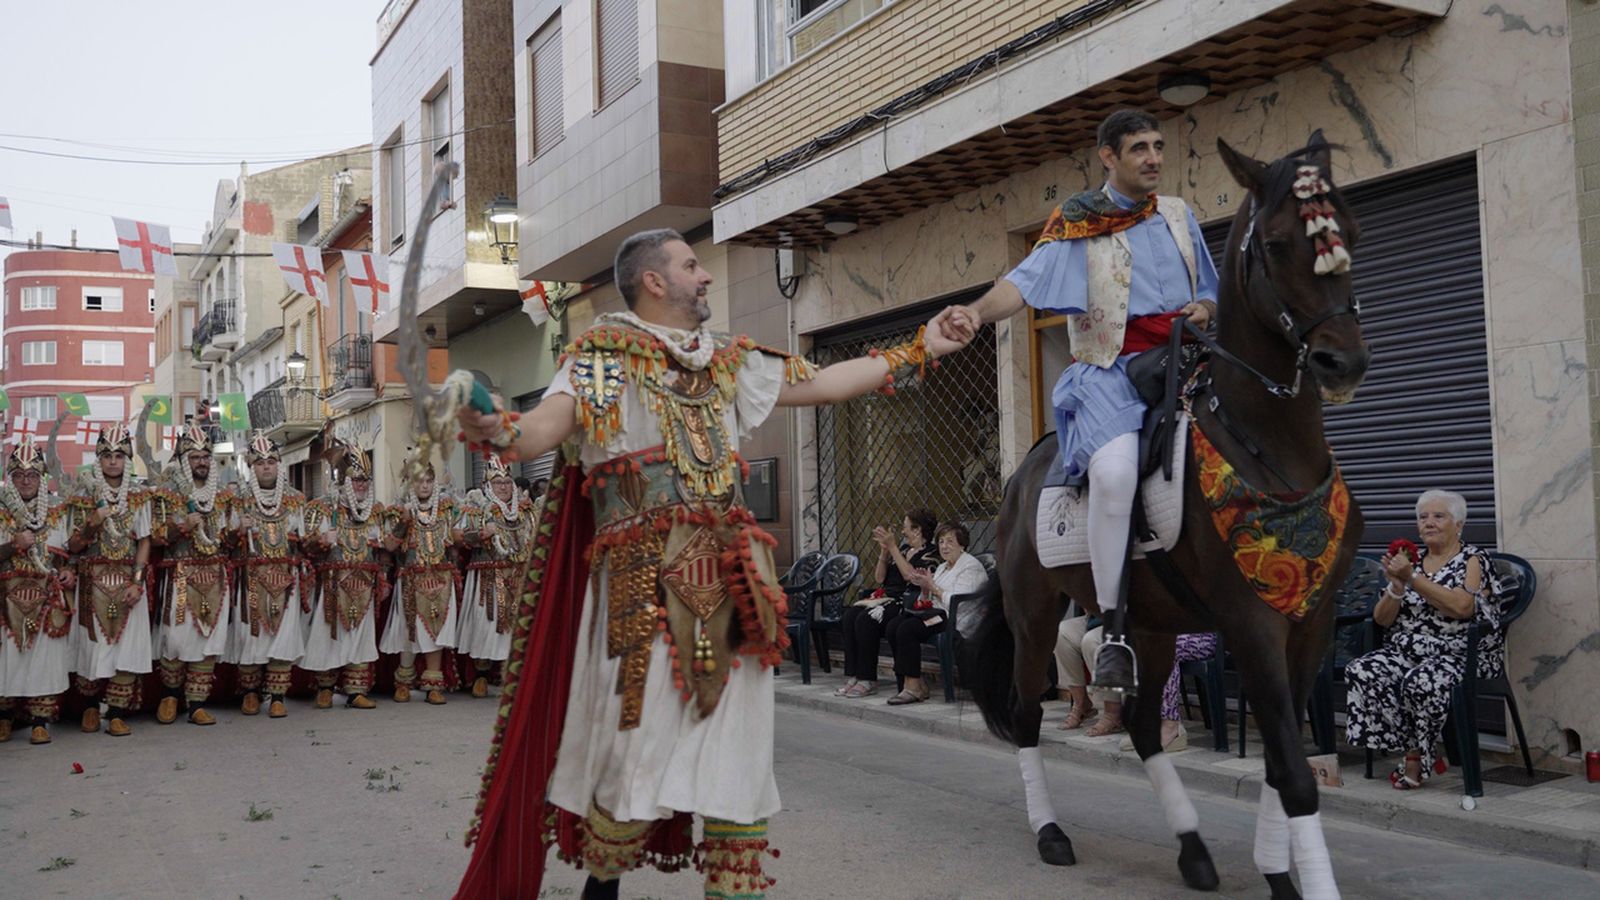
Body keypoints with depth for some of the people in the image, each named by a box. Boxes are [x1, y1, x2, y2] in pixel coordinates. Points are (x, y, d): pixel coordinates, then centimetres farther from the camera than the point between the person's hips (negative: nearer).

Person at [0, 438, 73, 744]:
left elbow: (67, 553, 20)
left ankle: (41, 721, 1)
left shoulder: (56, 512, 11)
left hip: (49, 600, 1)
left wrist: (68, 571, 2)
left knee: (45, 658, -4)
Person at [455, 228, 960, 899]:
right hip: (647, 585, -6)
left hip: (732, 584, 6)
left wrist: (919, 352, 27)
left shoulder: (727, 362, 19)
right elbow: (547, 426, -16)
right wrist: (499, 431, -39)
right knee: (641, 753, -5)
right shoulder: (605, 356, 0)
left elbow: (820, 384, 25)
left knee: (741, 754, 7)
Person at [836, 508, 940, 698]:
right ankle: (854, 676, -22)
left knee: (866, 620, -30)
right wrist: (884, 549, 7)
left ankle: (868, 680, -23)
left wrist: (892, 547, -13)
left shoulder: (931, 553, 0)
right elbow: (879, 578, 20)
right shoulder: (903, 548, 23)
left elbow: (911, 575, -17)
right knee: (848, 616, -20)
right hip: (885, 597, 8)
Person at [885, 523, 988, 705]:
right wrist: (924, 587, 2)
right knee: (891, 626, -15)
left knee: (907, 628, -28)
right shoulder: (942, 567, 24)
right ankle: (916, 684, -15)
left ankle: (913, 688, -22)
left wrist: (932, 586, -12)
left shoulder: (970, 567, -5)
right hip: (936, 612, 9)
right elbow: (928, 601, 21)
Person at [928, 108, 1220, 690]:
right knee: (1114, 470, -33)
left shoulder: (1179, 216, 19)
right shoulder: (1076, 225, 4)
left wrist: (1206, 309, 1)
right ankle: (1114, 634, -24)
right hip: (1111, 370, -5)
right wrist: (976, 312, -31)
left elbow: (1210, 291, 26)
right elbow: (1027, 280, -11)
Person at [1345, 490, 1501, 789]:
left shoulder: (1473, 559, 4)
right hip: (1405, 650, 5)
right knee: (1361, 671, -24)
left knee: (1420, 681, -36)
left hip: (1459, 653, -5)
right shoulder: (1411, 562, 18)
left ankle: (1417, 756, -12)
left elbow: (1463, 606, -17)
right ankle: (1417, 753, -16)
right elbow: (1382, 619, 11)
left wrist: (1412, 579, -16)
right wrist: (1396, 584, -7)